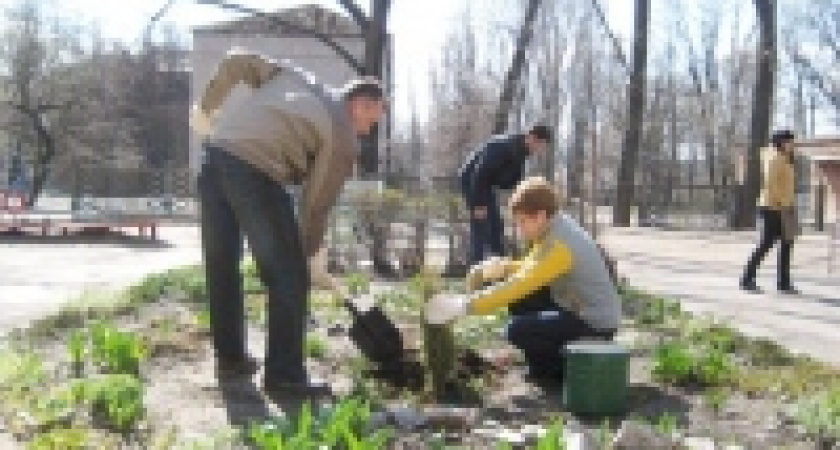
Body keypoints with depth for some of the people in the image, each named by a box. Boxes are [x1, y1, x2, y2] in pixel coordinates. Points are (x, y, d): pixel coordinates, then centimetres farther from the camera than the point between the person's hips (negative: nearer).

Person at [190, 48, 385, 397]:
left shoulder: (295, 76, 27)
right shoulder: (344, 139, 8)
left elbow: (237, 62, 23)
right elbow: (316, 206, 7)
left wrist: (206, 106, 33)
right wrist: (305, 253, 21)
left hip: (214, 155, 8)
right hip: (254, 171, -8)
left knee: (221, 266, 17)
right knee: (287, 276, 2)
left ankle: (230, 358, 30)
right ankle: (284, 375, 5)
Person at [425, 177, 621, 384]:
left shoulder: (559, 246, -28)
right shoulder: (555, 227, 1)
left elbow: (517, 287, -33)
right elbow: (533, 268, 14)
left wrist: (464, 306, -33)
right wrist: (502, 266, -5)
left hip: (596, 323, -10)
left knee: (518, 331, -19)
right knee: (520, 300, 11)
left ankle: (565, 369, 4)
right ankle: (547, 360, 20)